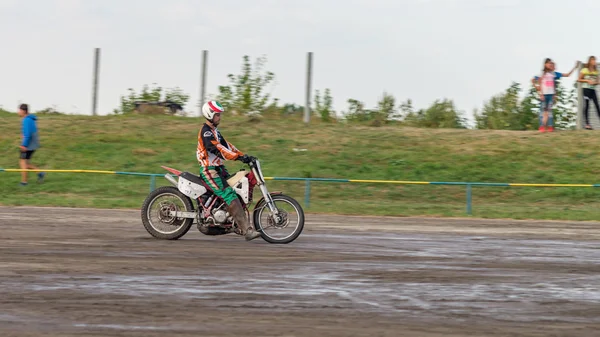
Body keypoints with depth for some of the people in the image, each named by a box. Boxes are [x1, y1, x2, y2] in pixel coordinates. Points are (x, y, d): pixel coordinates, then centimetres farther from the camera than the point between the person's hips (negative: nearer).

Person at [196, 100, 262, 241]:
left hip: (218, 169, 11)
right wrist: (238, 157, -32)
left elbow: (226, 145, 17)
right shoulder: (206, 132, -15)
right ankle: (247, 230, -27)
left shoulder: (214, 131, 18)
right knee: (231, 197, -20)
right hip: (210, 170, -11)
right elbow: (217, 149, -27)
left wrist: (243, 155, 5)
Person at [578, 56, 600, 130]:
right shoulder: (585, 70, -2)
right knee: (587, 105, -3)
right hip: (586, 88, -4)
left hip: (593, 89, 4)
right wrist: (587, 80, -13)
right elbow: (579, 79, -1)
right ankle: (587, 124, -1)